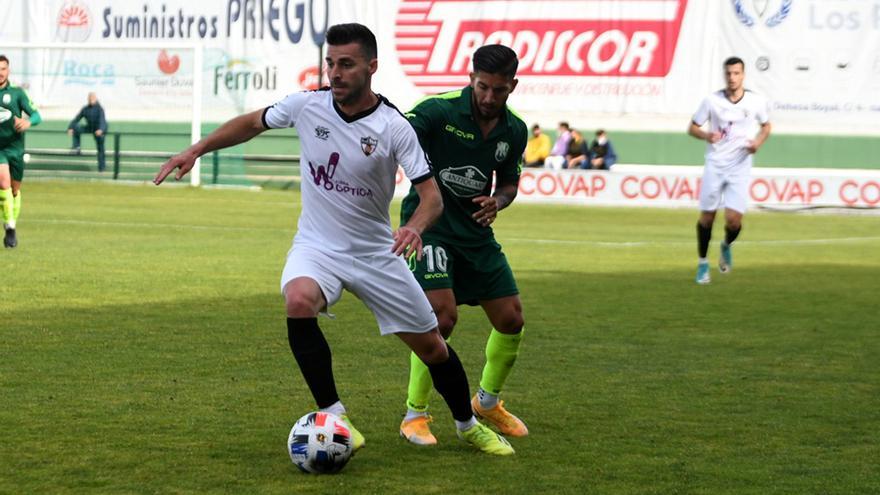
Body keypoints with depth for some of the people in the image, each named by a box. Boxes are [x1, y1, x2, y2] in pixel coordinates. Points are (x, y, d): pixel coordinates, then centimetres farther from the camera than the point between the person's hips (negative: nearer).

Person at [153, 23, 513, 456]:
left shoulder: (394, 128, -17)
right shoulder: (307, 104, -10)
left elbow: (431, 195, -19)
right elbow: (252, 122, 8)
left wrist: (415, 227, -41)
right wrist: (195, 151, 1)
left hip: (376, 252, 0)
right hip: (316, 246, 0)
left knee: (431, 346, 6)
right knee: (299, 302, -34)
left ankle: (468, 425, 35)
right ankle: (333, 415, -22)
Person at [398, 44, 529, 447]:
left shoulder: (514, 131, 1)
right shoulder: (439, 111, -16)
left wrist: (497, 202, -8)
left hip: (475, 230, 6)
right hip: (428, 226, -6)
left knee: (511, 320, 5)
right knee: (442, 316, -21)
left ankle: (487, 402, 32)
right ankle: (414, 415, -4)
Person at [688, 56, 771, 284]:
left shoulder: (756, 102, -2)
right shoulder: (712, 100, -5)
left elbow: (766, 125, 15)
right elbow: (692, 127, 4)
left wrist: (758, 141, -6)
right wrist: (705, 135, -18)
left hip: (739, 168, 0)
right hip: (714, 165, 0)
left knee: (733, 220, -11)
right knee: (706, 217, 2)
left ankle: (726, 246, 24)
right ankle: (702, 264, 21)